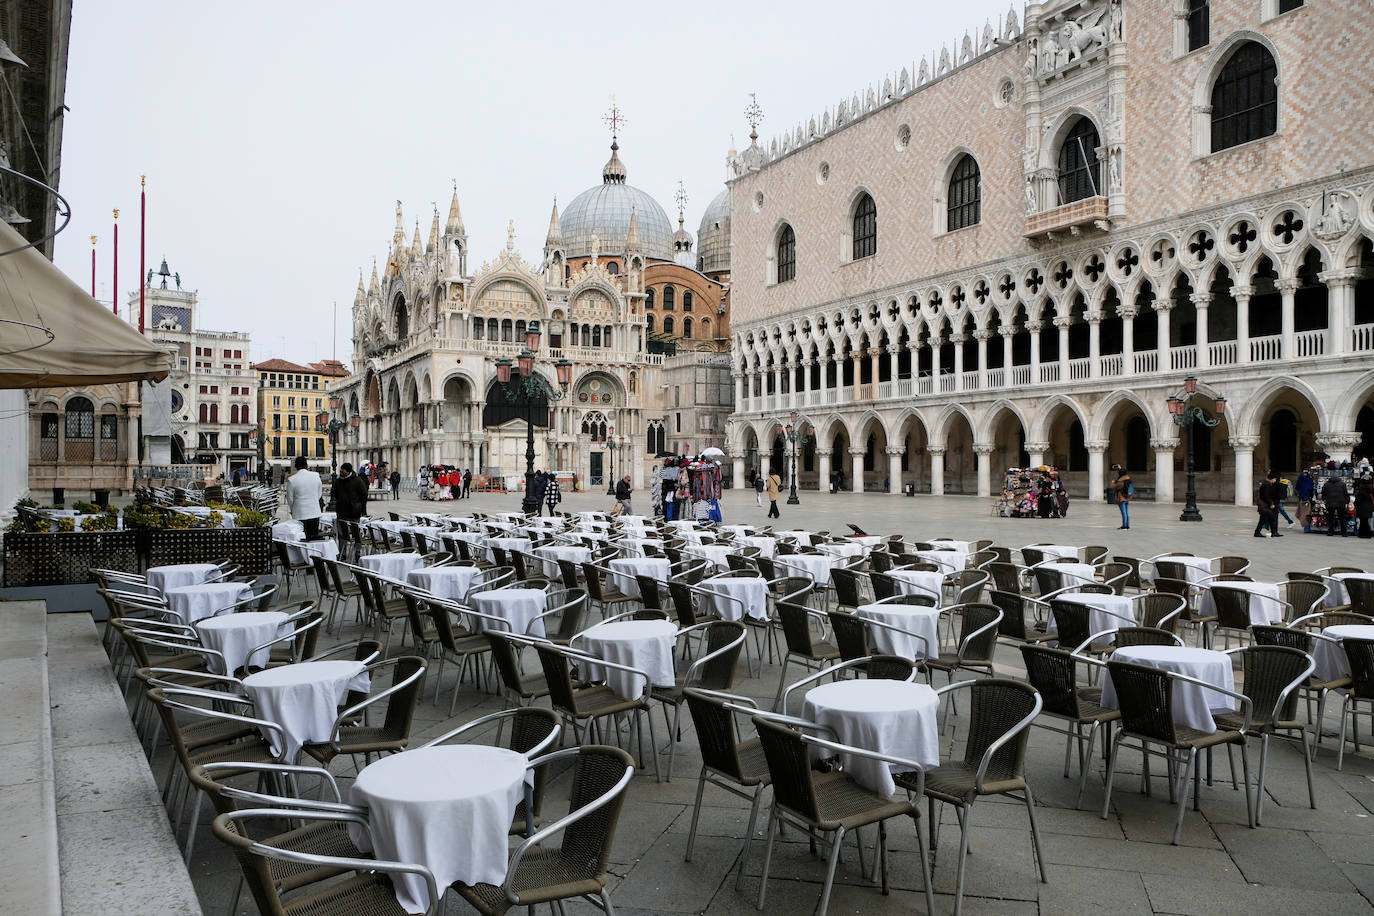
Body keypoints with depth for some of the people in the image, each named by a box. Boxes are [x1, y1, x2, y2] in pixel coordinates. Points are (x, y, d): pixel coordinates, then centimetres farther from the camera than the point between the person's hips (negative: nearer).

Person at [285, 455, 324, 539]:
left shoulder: (291, 480, -9)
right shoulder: (316, 476, -1)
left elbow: (290, 499, 1)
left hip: (300, 515, -3)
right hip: (315, 513, 3)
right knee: (314, 538, 9)